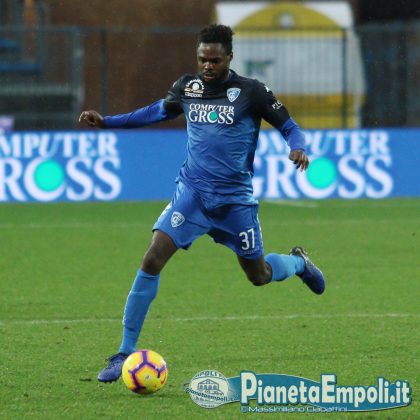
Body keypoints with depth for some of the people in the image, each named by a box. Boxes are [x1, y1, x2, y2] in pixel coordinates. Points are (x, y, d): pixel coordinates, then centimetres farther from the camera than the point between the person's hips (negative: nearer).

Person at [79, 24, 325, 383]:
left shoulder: (251, 91, -8)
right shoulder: (187, 87, 3)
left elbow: (289, 127, 0)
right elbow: (159, 111, 23)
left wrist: (298, 148, -24)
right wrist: (106, 122, 19)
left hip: (235, 199, -2)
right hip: (192, 192, 2)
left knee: (259, 275, 10)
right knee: (152, 260, -17)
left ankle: (298, 262, 49)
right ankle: (126, 352, -12)